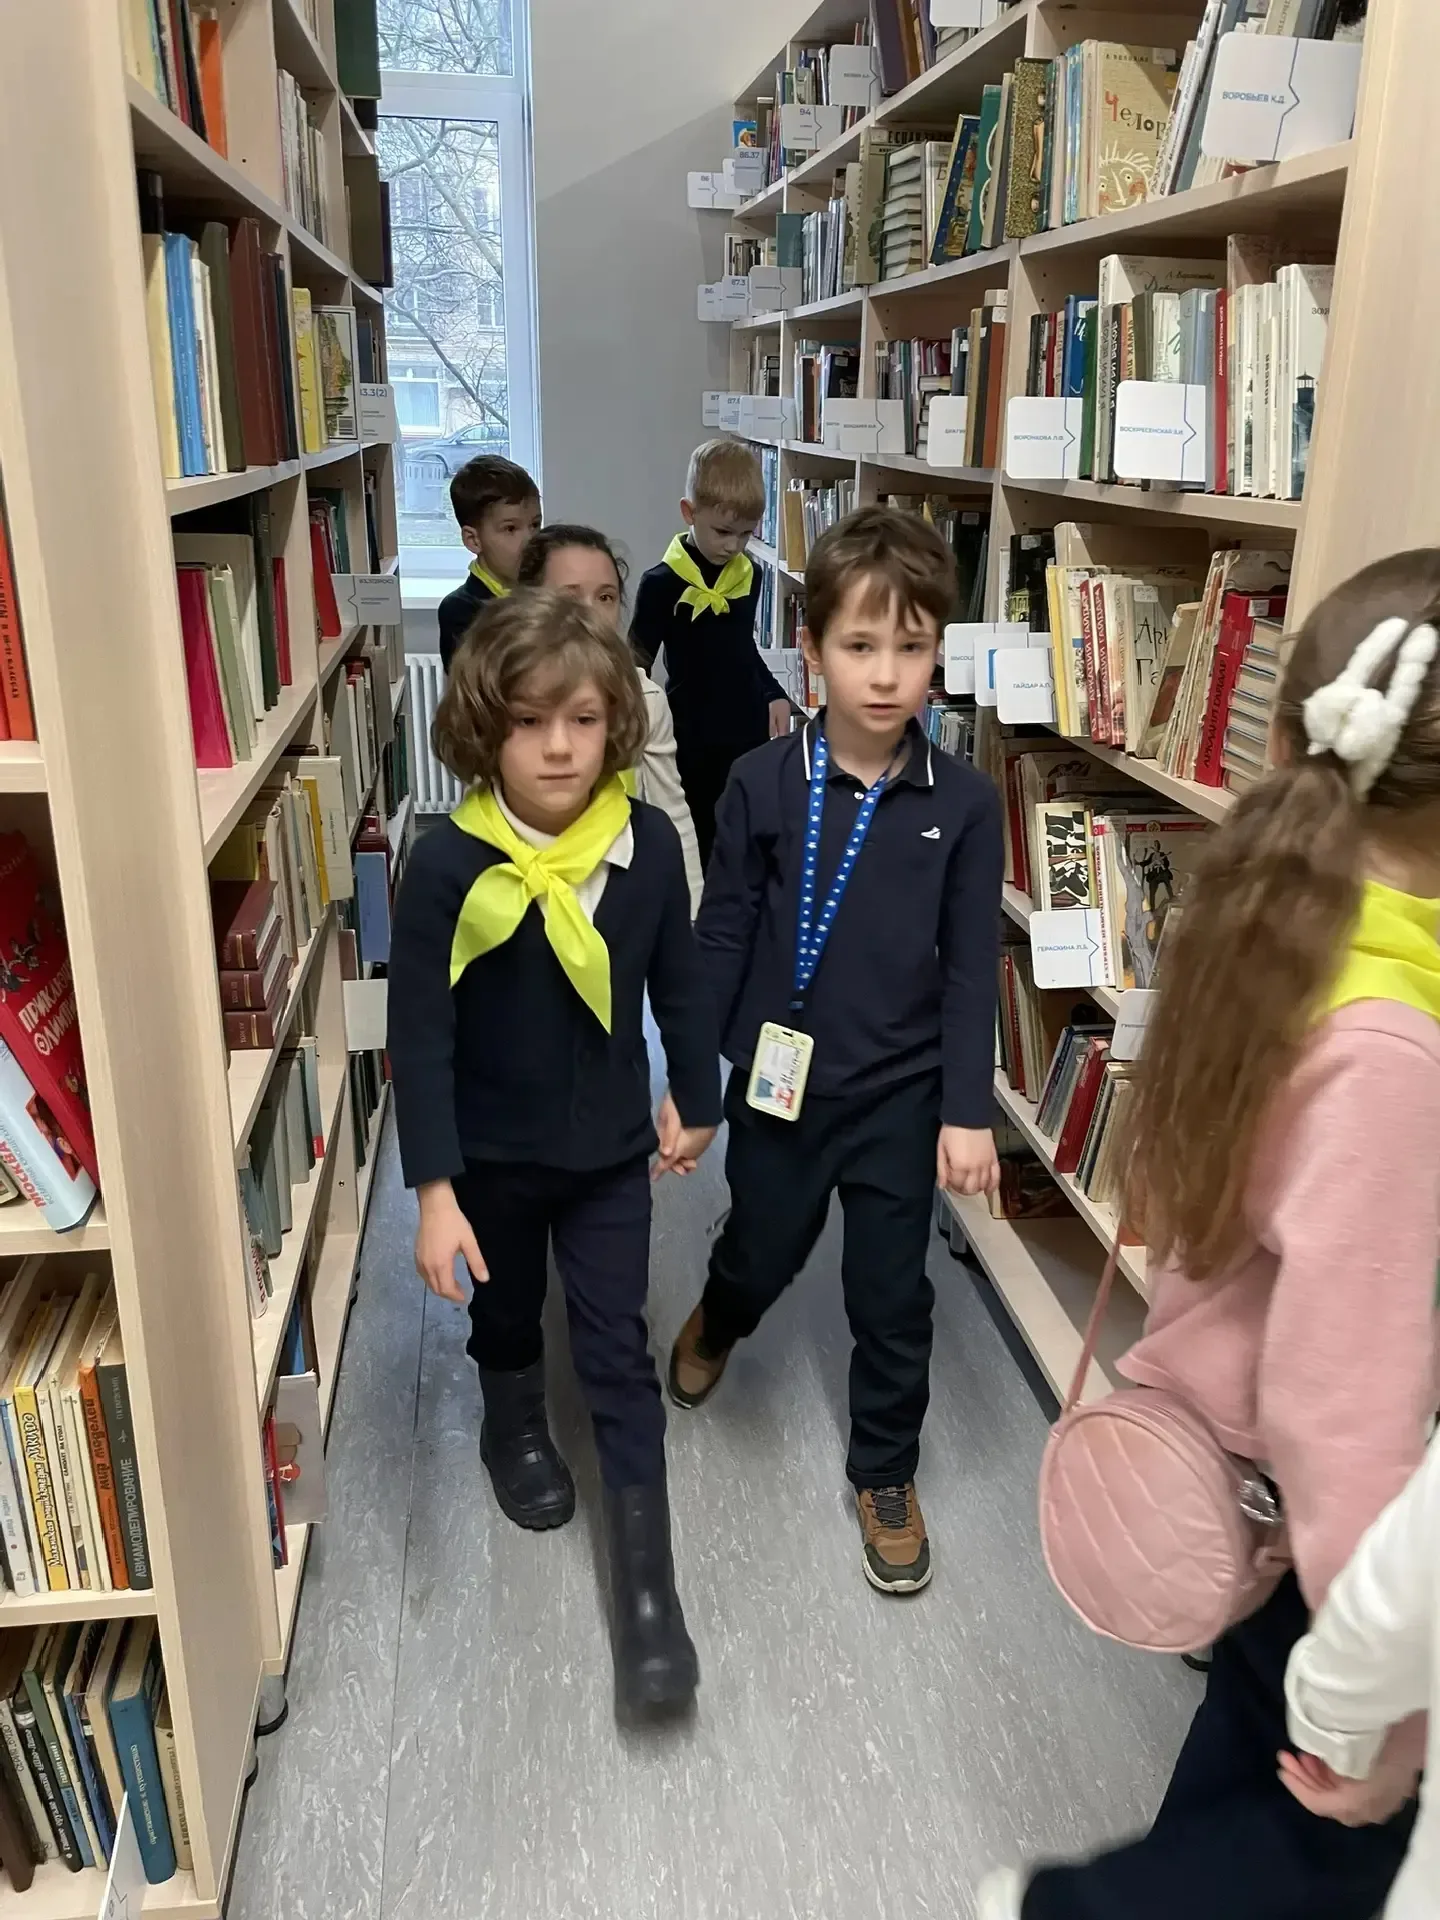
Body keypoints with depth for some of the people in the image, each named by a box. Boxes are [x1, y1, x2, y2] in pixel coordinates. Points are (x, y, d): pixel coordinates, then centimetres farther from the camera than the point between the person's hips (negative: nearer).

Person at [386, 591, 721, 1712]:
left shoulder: (649, 844, -15)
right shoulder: (448, 865, -21)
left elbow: (680, 982, 1)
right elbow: (419, 1037, -17)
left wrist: (696, 1100, 11)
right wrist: (434, 1189, -18)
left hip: (611, 1150, 1)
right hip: (492, 1154, 0)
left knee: (619, 1354, 6)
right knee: (507, 1314, 24)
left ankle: (647, 1586, 18)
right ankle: (516, 1427, 56)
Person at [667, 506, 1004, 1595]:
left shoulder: (965, 803, -9)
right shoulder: (763, 785, -10)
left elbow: (973, 967, -4)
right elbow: (722, 938, -5)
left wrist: (968, 1111, -6)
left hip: (903, 1095, 0)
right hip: (778, 1083, 0)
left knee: (891, 1296, 12)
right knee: (762, 1252, 21)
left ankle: (886, 1476, 36)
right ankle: (717, 1323, 57)